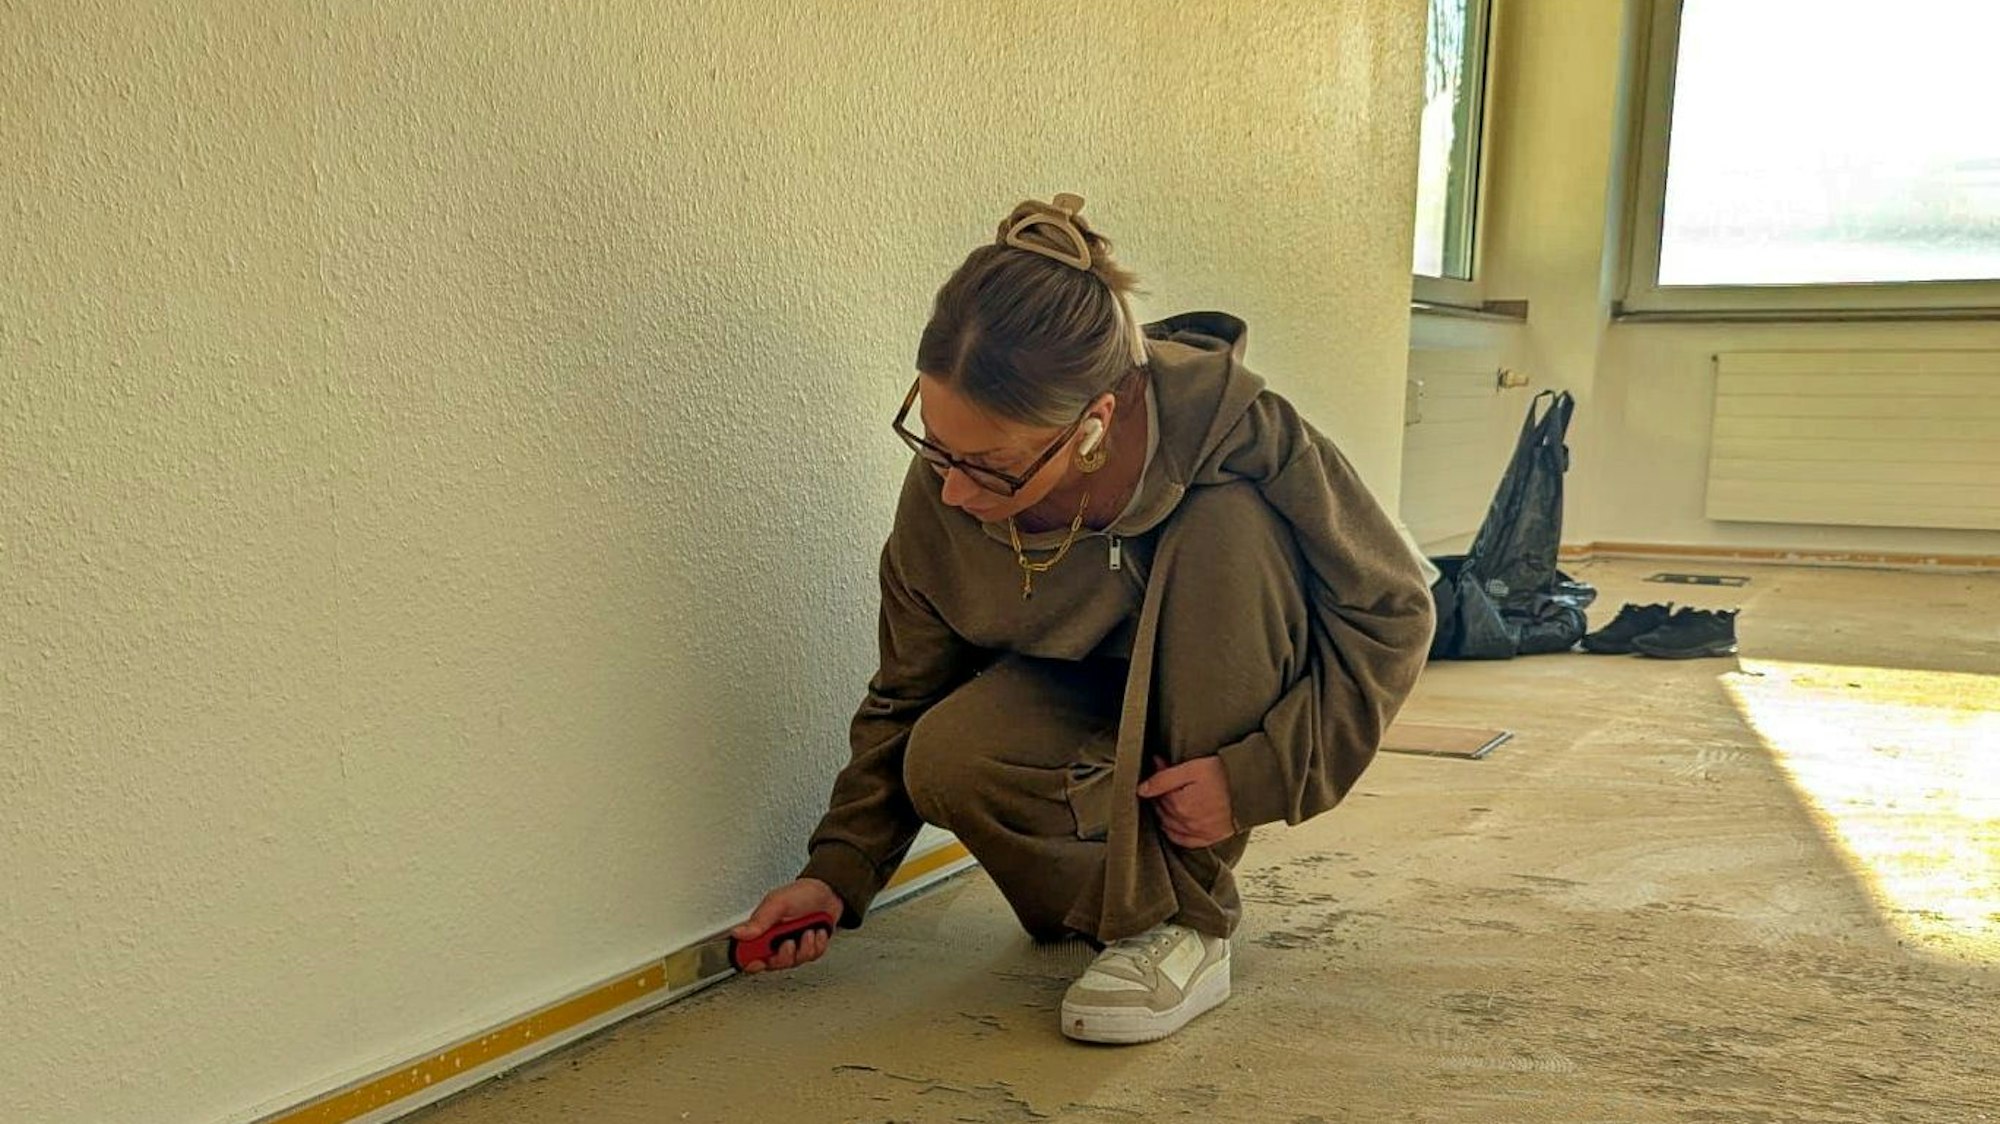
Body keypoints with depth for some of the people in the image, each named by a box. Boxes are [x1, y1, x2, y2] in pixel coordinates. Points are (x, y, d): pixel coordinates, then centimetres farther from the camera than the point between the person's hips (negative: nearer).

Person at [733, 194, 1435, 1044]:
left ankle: (1190, 919, -24)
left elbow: (1392, 609, -21)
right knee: (946, 761, -31)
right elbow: (907, 699, -5)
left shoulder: (1232, 428, -32)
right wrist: (838, 872, -13)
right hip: (1080, 708, 1)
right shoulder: (938, 502, -22)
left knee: (1228, 522, -33)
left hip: (1230, 717, -1)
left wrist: (1260, 775, -28)